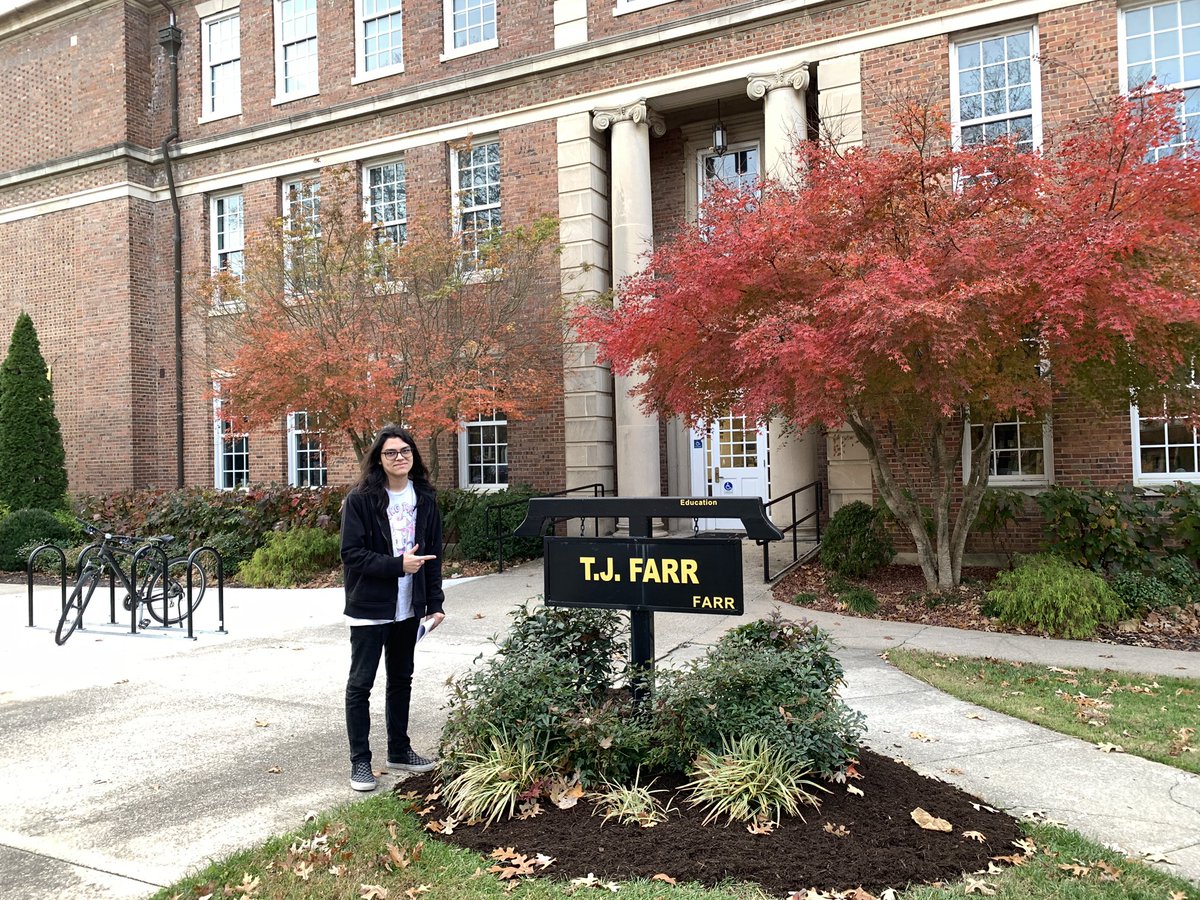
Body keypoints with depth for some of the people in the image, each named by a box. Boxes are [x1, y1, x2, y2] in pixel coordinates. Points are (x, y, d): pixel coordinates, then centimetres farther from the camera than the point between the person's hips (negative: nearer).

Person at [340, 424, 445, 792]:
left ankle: (399, 750, 30)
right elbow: (352, 553, -14)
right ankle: (360, 761, 12)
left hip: (408, 607, 5)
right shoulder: (360, 499, -11)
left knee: (401, 679, 16)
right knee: (361, 683, 2)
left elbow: (433, 554, 8)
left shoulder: (424, 498, 4)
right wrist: (397, 565, -21)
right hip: (369, 606, -5)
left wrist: (435, 603, 4)